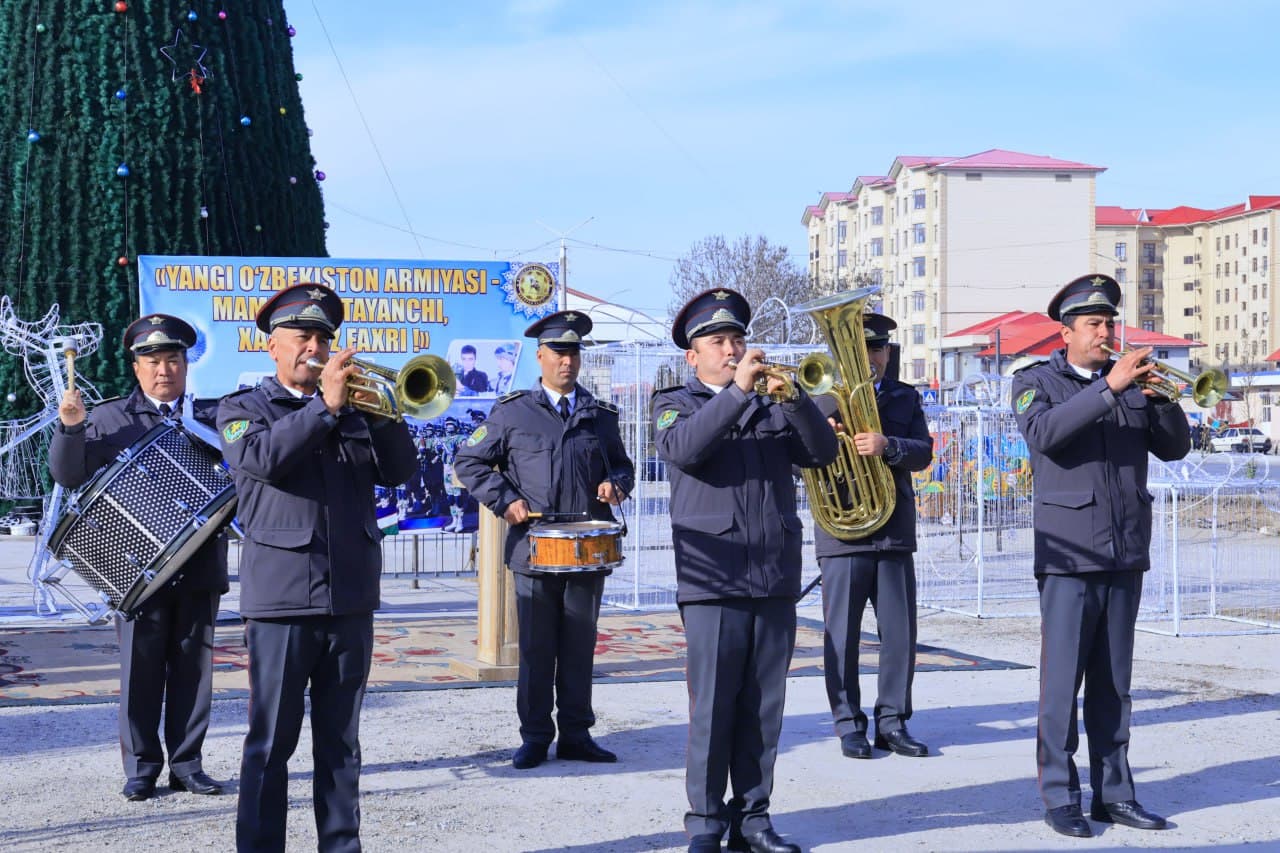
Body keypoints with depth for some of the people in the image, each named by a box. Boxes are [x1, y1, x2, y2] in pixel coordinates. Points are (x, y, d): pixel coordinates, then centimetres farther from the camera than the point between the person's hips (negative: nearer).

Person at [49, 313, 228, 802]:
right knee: (141, 666, 1)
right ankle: (141, 767, 8)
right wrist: (70, 428, -16)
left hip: (200, 564, 1)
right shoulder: (110, 418, 8)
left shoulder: (214, 416, 12)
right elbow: (69, 475, 1)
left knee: (193, 665, 5)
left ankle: (187, 763, 12)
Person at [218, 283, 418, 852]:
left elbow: (400, 470, 5)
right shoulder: (241, 410, 7)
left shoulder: (353, 407, 17)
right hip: (281, 595, -4)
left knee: (340, 740, 10)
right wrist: (324, 405, -18)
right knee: (271, 741, -1)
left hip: (351, 595, 4)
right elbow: (264, 458, -15)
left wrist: (383, 413, -9)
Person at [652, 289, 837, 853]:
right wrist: (738, 390, -18)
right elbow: (683, 448, -15)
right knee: (712, 707, -4)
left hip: (775, 579, 4)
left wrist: (794, 399, -11)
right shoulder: (675, 404, 8)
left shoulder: (771, 408, 19)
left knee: (763, 707, 5)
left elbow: (822, 452, 4)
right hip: (714, 580, -4)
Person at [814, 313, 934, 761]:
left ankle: (892, 721, 14)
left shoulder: (906, 398, 13)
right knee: (842, 635, 0)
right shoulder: (823, 398, 6)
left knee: (900, 632, 4)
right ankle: (849, 724, 9)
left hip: (895, 530, 3)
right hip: (841, 533, -2)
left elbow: (923, 453, -1)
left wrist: (887, 445, -21)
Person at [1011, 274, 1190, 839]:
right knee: (1061, 682, -3)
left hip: (1125, 557, 4)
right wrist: (1108, 388, -23)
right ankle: (1059, 798, 3)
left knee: (1113, 684, 9)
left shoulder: (1132, 382, 13)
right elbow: (1043, 433, -19)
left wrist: (1161, 397, -9)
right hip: (1070, 555, -4)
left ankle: (1113, 792, 15)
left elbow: (1174, 447, 8)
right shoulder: (1036, 383, 2)